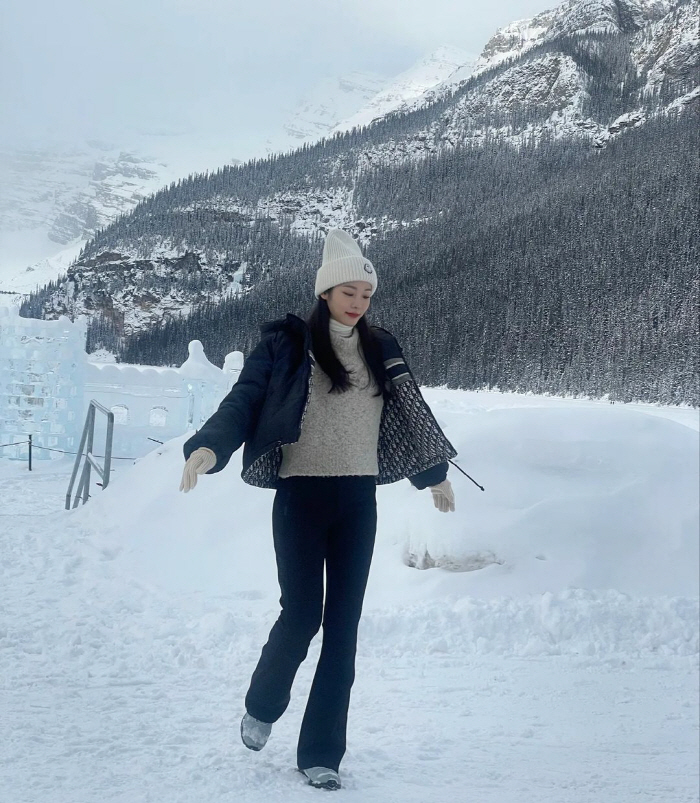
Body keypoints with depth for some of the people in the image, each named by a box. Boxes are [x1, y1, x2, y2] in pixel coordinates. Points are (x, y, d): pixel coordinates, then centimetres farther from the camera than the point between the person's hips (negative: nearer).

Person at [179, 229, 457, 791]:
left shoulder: (380, 349, 11)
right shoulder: (286, 343, -2)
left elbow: (410, 413, 22)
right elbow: (245, 400, -11)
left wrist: (434, 474, 32)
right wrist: (209, 447, -30)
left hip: (358, 500, 4)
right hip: (301, 496, -4)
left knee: (343, 626, 3)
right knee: (302, 614, -5)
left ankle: (321, 752, 13)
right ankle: (262, 707, 27)